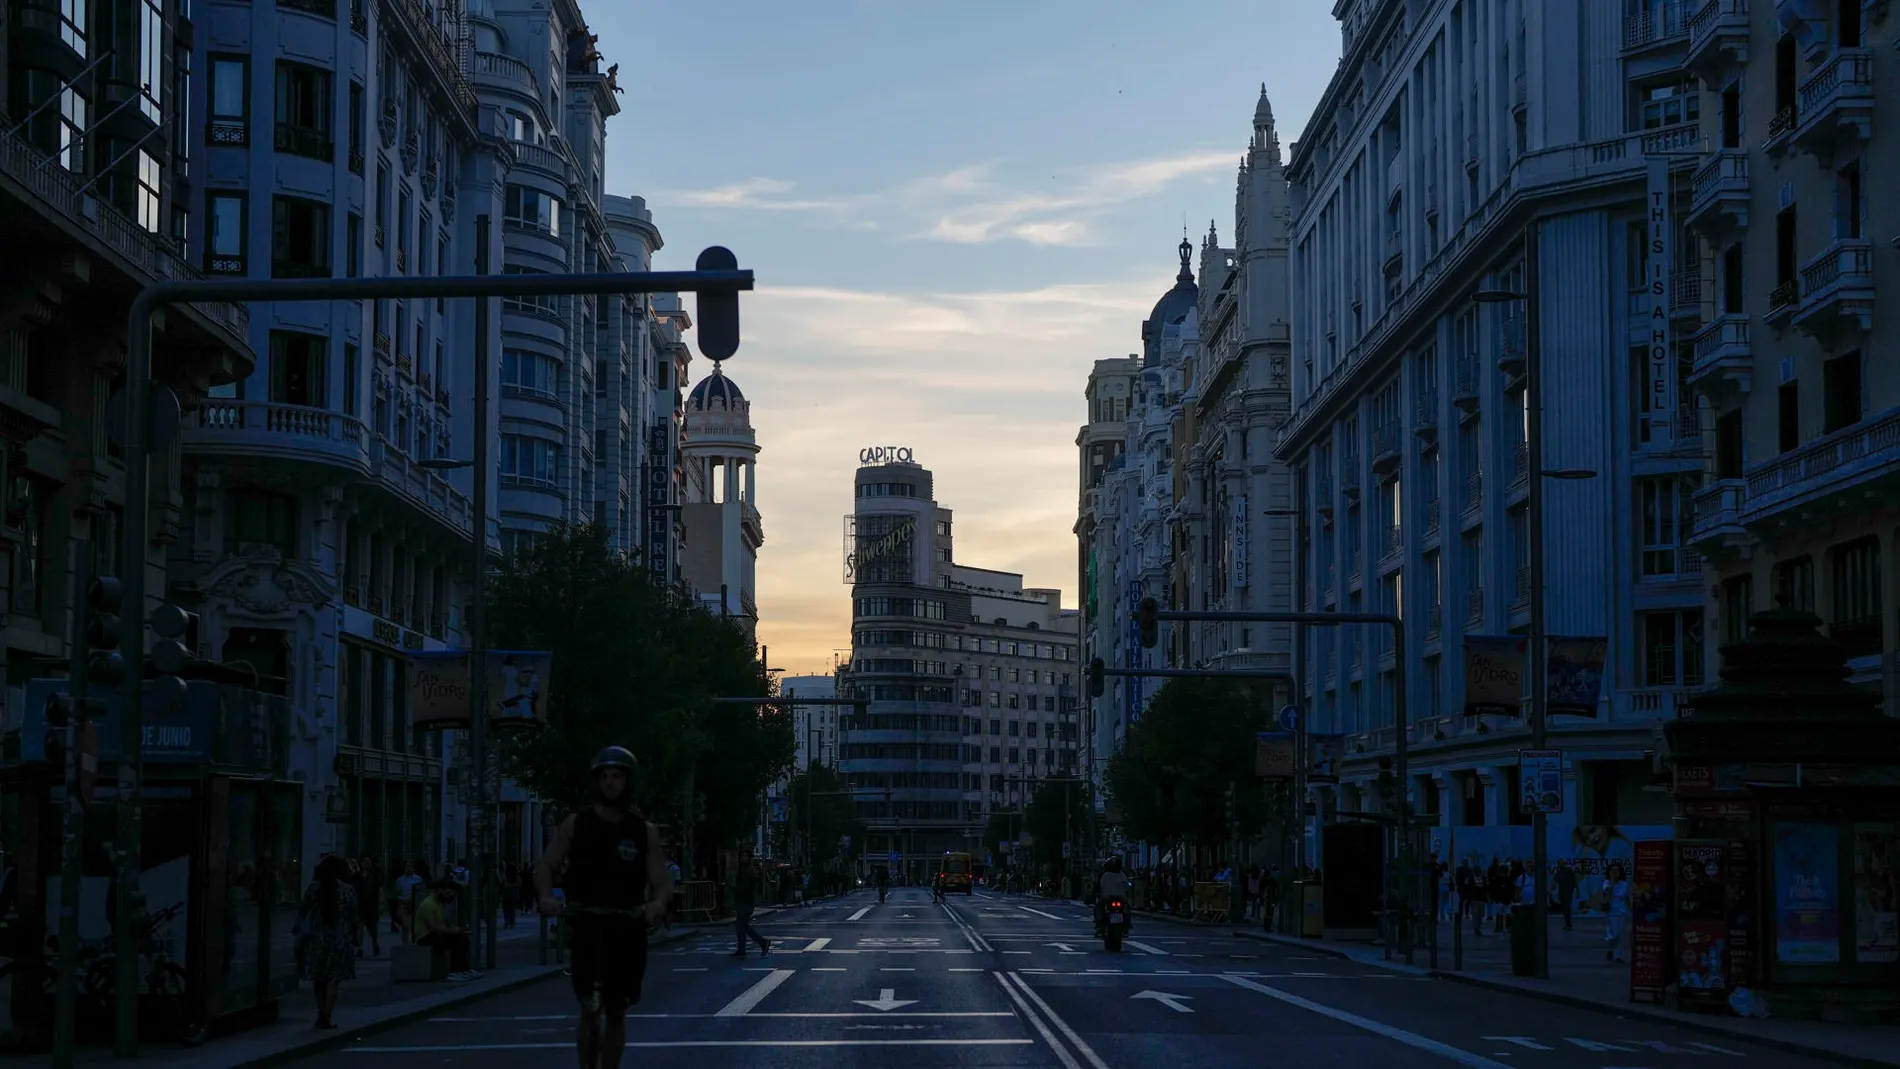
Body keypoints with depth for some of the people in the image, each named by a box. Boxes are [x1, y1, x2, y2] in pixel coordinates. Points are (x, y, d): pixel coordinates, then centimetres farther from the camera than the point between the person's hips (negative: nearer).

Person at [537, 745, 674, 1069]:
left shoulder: (645, 832, 4)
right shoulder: (576, 824, 2)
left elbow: (662, 881, -1)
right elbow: (545, 866, 1)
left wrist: (658, 902, -24)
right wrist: (547, 895, -21)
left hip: (627, 930, 2)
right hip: (586, 925, -1)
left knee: (616, 1013, 8)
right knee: (591, 1009, -13)